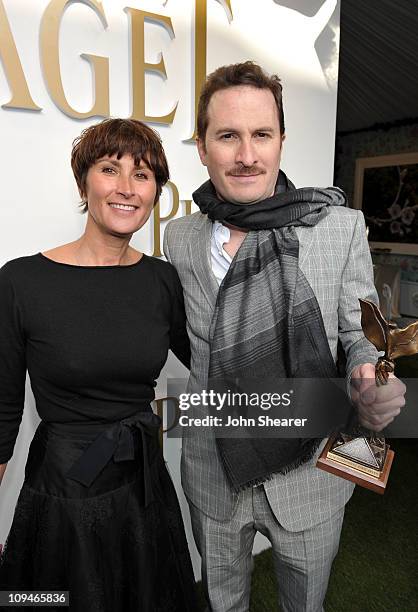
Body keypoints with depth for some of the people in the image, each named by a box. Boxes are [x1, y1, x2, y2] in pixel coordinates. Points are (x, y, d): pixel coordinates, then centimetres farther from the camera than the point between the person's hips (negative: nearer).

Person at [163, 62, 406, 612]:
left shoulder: (342, 226, -14)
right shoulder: (179, 237, -5)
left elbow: (358, 332, -5)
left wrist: (372, 383, -25)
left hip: (309, 477, -1)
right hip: (211, 478, 2)